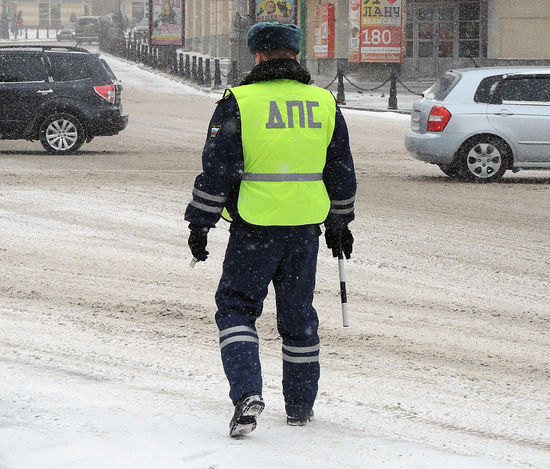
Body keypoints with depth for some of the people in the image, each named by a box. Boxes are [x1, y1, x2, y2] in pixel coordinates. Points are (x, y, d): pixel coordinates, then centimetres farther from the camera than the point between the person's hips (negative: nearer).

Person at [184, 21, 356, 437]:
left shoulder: (239, 102, -8)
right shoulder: (325, 104, 6)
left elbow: (216, 171, -8)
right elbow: (342, 173, 14)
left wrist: (200, 225, 0)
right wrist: (339, 224, 25)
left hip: (254, 229, -4)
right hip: (306, 230, 4)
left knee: (237, 308, 6)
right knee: (299, 314, 16)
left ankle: (247, 393, -13)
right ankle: (300, 406, 22)